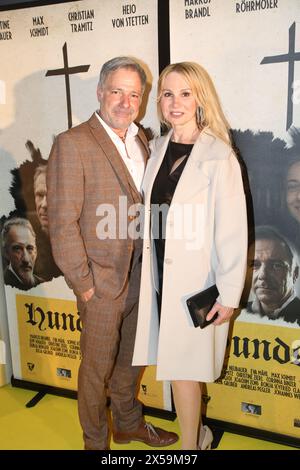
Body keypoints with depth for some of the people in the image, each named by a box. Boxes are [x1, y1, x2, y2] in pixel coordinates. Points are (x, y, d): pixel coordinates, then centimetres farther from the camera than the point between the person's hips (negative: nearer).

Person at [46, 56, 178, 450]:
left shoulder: (141, 141, 8)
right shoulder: (72, 144, -14)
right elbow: (62, 222, -16)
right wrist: (82, 282, -14)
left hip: (140, 276, 6)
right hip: (103, 281, -6)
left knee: (131, 358, 23)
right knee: (98, 367, 12)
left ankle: (128, 424, 46)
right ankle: (96, 441, 36)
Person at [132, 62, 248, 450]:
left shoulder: (218, 156, -13)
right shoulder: (158, 149, 6)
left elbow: (232, 229, -14)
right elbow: (151, 214, 8)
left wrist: (229, 294, -13)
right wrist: (149, 269, 8)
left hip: (195, 280, -6)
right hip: (160, 273, 6)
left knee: (182, 367, 4)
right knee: (174, 362, 17)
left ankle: (190, 442, 27)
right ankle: (197, 432, 40)